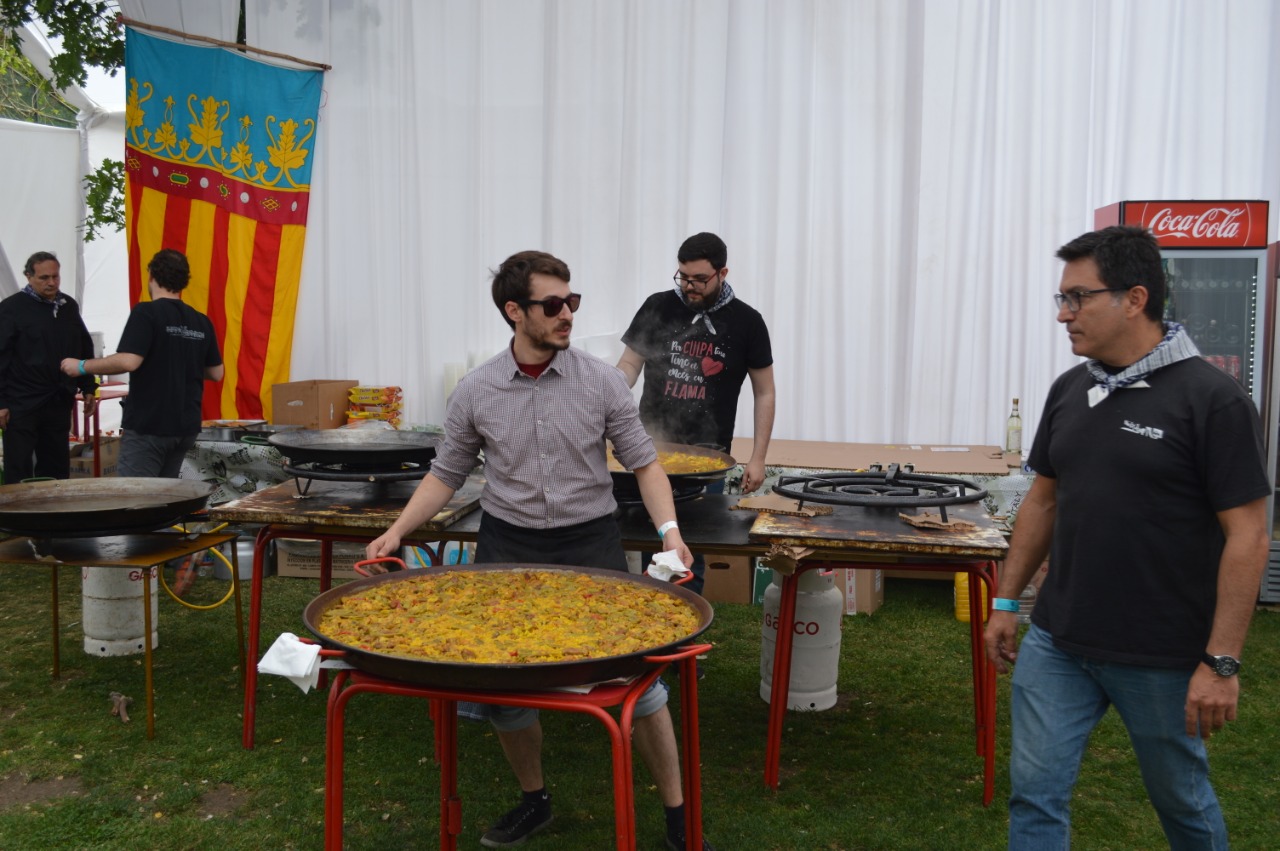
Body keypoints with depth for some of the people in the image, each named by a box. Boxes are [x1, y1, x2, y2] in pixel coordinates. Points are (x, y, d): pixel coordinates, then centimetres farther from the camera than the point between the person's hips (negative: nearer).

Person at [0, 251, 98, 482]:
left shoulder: (69, 305, 10)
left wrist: (88, 388, 15)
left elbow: (85, 348, 19)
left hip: (59, 402, 5)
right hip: (23, 405, -5)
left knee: (57, 469, 11)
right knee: (19, 472, 0)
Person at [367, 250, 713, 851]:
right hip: (507, 543, 2)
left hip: (589, 540, -1)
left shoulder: (601, 381, -6)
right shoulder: (475, 391, -3)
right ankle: (533, 802, 31)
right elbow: (446, 475, 7)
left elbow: (643, 463, -2)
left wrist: (668, 528, -17)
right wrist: (397, 530, -4)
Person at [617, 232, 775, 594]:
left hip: (708, 458, -1)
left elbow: (764, 394, 6)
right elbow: (629, 364, 9)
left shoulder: (746, 321, 1)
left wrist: (758, 458, 1)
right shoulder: (658, 307, 2)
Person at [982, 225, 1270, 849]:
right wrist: (1005, 601, 11)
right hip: (1055, 642, 5)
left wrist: (1221, 661, -16)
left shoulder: (1211, 397, -14)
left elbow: (1247, 536, -14)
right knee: (1034, 792, 5)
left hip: (1163, 656, -4)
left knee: (1181, 797, 18)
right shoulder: (1069, 389, 4)